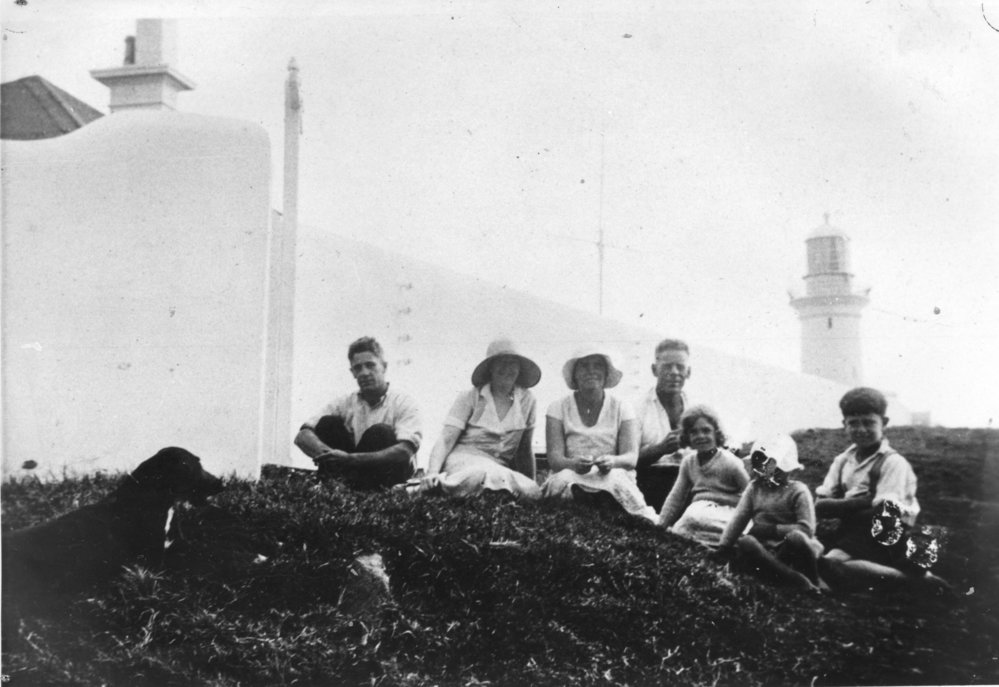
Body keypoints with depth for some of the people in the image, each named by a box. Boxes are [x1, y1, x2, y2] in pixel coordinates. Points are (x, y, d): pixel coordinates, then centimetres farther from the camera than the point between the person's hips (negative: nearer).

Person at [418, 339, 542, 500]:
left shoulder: (526, 400, 9)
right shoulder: (470, 397, 1)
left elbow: (525, 450, 18)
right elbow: (446, 440, -6)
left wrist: (533, 483, 19)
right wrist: (433, 472, -23)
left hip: (499, 467, 6)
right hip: (463, 461, -5)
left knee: (532, 492, -29)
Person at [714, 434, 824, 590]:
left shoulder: (798, 491, -6)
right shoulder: (754, 488, 8)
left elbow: (807, 529, -15)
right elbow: (739, 519, 3)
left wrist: (771, 529, -19)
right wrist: (723, 546, -7)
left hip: (793, 550, -4)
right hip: (768, 552, 4)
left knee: (796, 537, -37)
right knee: (745, 542, -29)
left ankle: (813, 582, -12)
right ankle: (799, 581, -33)